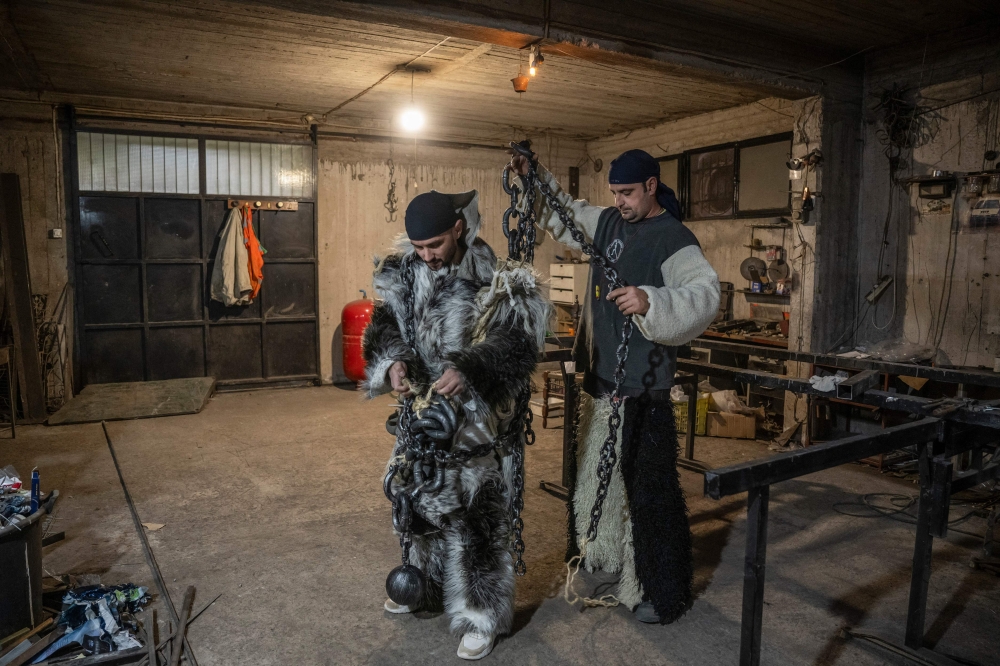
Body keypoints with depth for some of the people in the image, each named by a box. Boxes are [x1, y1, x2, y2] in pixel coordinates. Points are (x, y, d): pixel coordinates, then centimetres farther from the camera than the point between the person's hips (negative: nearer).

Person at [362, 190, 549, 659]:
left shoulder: (498, 279, -17)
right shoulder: (403, 271, -1)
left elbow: (516, 342, -21)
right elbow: (383, 325, -2)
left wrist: (469, 371, -38)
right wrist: (393, 362, -24)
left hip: (478, 419, -5)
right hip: (423, 410, 6)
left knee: (478, 513, 2)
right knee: (422, 499, 20)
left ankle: (483, 615, 22)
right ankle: (424, 585, 45)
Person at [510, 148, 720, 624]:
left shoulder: (674, 239, -13)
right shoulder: (607, 223, 10)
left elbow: (705, 293, -28)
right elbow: (564, 215, 27)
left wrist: (652, 301, -44)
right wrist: (534, 177, 16)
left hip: (643, 387, -8)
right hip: (599, 377, 9)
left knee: (648, 488, -1)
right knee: (595, 476, 20)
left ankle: (662, 592, 15)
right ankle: (603, 562, 41)